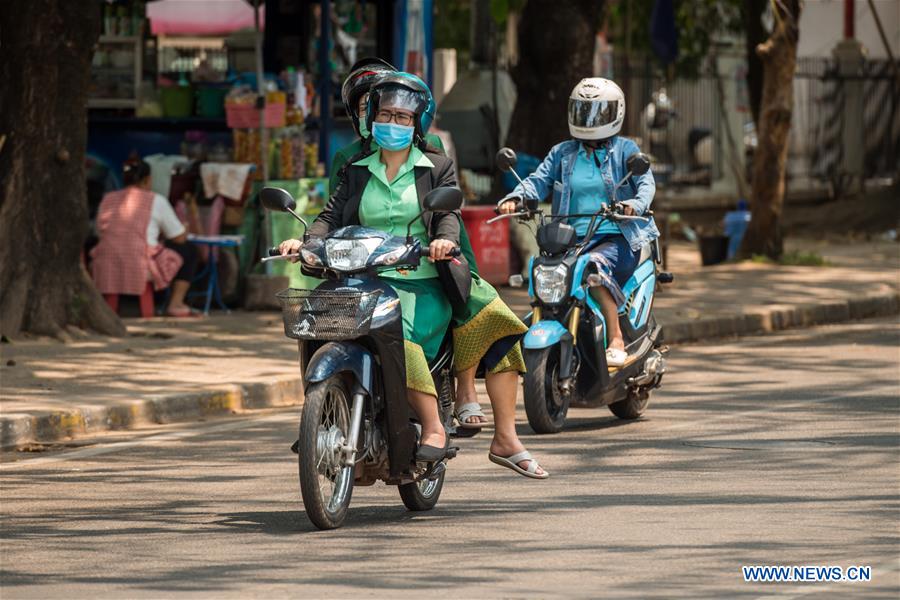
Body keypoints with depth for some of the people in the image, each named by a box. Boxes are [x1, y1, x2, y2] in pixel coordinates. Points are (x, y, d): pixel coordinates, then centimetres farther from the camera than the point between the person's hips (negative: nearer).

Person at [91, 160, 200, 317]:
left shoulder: (107, 199, 15)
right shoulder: (156, 200, 3)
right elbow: (180, 238, 9)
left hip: (105, 271, 5)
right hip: (141, 268, -5)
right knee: (189, 250, 17)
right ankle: (176, 304, 8)